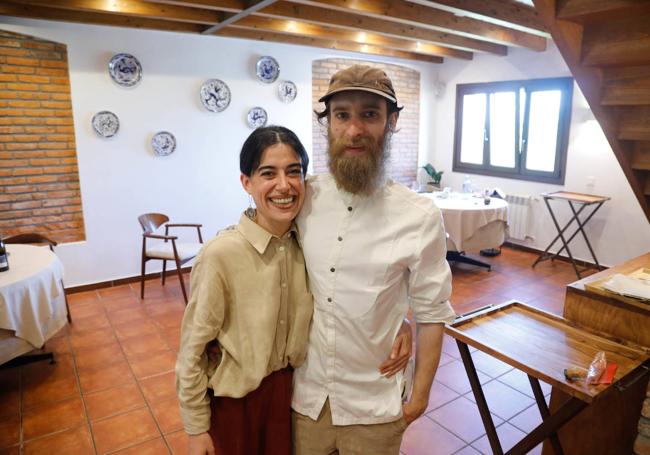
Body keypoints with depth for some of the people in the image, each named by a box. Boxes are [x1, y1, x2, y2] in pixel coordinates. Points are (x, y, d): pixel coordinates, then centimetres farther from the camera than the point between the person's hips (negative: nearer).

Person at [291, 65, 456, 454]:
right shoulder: (303, 198, -9)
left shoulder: (421, 217, -17)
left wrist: (420, 394, -1)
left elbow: (431, 314, -7)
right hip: (305, 393, 3)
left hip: (374, 405, -2)